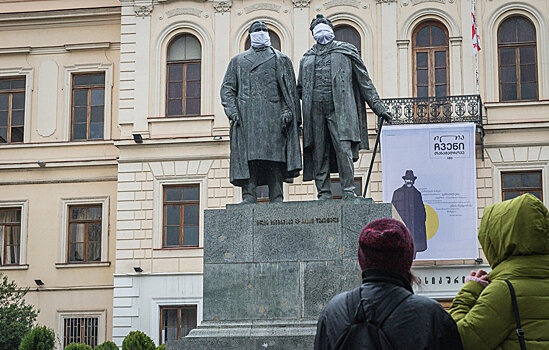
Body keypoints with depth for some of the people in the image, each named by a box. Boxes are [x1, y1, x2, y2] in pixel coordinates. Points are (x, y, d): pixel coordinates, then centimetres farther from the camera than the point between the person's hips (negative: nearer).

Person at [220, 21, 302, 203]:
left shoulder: (280, 59, 19)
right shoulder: (238, 61, 23)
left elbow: (290, 90, 10)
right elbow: (227, 88, 14)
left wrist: (288, 111, -6)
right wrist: (232, 111, -2)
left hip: (272, 115, -1)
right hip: (245, 117, 1)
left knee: (274, 157, -8)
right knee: (247, 157, -10)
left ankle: (276, 198, -9)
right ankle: (249, 197, -13)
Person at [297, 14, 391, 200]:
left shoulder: (346, 51, 15)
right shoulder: (307, 58, 23)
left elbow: (364, 81, 13)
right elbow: (299, 89, 28)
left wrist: (378, 106, 7)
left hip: (339, 109, -3)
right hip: (315, 111, 3)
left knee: (343, 150, -14)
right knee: (319, 155, -1)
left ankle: (349, 193, -10)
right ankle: (324, 195, 3)